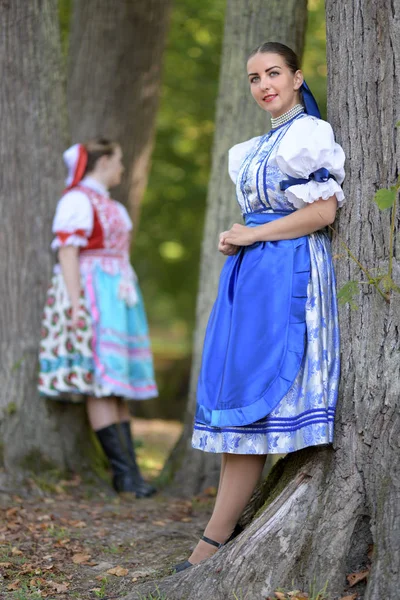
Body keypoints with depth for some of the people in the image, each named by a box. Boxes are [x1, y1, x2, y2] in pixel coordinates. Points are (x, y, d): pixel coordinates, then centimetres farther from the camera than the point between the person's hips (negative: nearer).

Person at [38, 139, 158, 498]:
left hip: (117, 299, 10)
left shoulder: (110, 205, 22)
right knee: (101, 381, -11)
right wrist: (76, 306, -21)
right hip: (90, 297, -10)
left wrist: (127, 302, 22)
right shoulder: (77, 200, -7)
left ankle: (129, 471, 4)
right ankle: (124, 471, -14)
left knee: (119, 386, 5)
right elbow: (67, 254, -14)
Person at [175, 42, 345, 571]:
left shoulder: (311, 133, -4)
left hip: (288, 272, -9)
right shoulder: (257, 147, 23)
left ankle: (212, 545, -11)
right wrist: (234, 239, 9)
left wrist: (254, 234, -9)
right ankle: (230, 530, 3)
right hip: (249, 271, 9)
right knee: (237, 395, 2)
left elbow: (323, 211, -12)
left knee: (251, 395, -12)